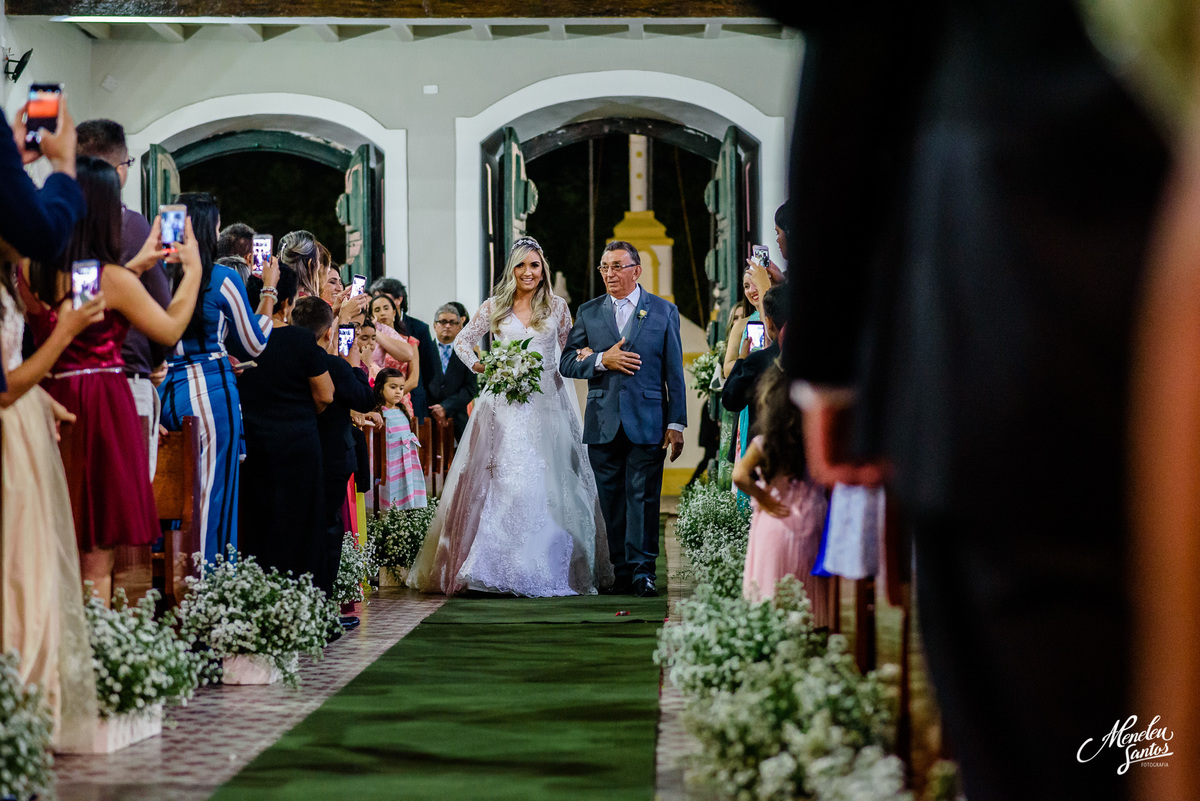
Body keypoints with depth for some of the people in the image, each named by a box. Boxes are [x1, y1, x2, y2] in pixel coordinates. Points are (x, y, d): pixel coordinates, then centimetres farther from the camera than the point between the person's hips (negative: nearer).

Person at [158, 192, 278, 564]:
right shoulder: (223, 279, -8)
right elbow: (254, 345, 3)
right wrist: (268, 290, 11)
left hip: (163, 391, 5)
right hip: (212, 393, -5)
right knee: (212, 492, -1)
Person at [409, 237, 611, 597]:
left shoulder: (556, 307, 8)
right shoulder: (494, 307, 6)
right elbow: (461, 341, 11)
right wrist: (478, 365, -4)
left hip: (547, 402, 1)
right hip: (504, 405, 0)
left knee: (548, 482, -2)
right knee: (500, 479, -7)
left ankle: (549, 565, 5)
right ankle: (499, 568, -5)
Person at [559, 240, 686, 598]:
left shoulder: (664, 311, 7)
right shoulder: (588, 312, 11)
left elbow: (674, 373, 4)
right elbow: (567, 363, 8)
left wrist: (676, 423, -1)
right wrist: (602, 360, -11)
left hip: (647, 422, -2)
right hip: (603, 424, 2)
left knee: (643, 498, -6)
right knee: (612, 501, 3)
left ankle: (643, 570, -2)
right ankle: (622, 571, 10)